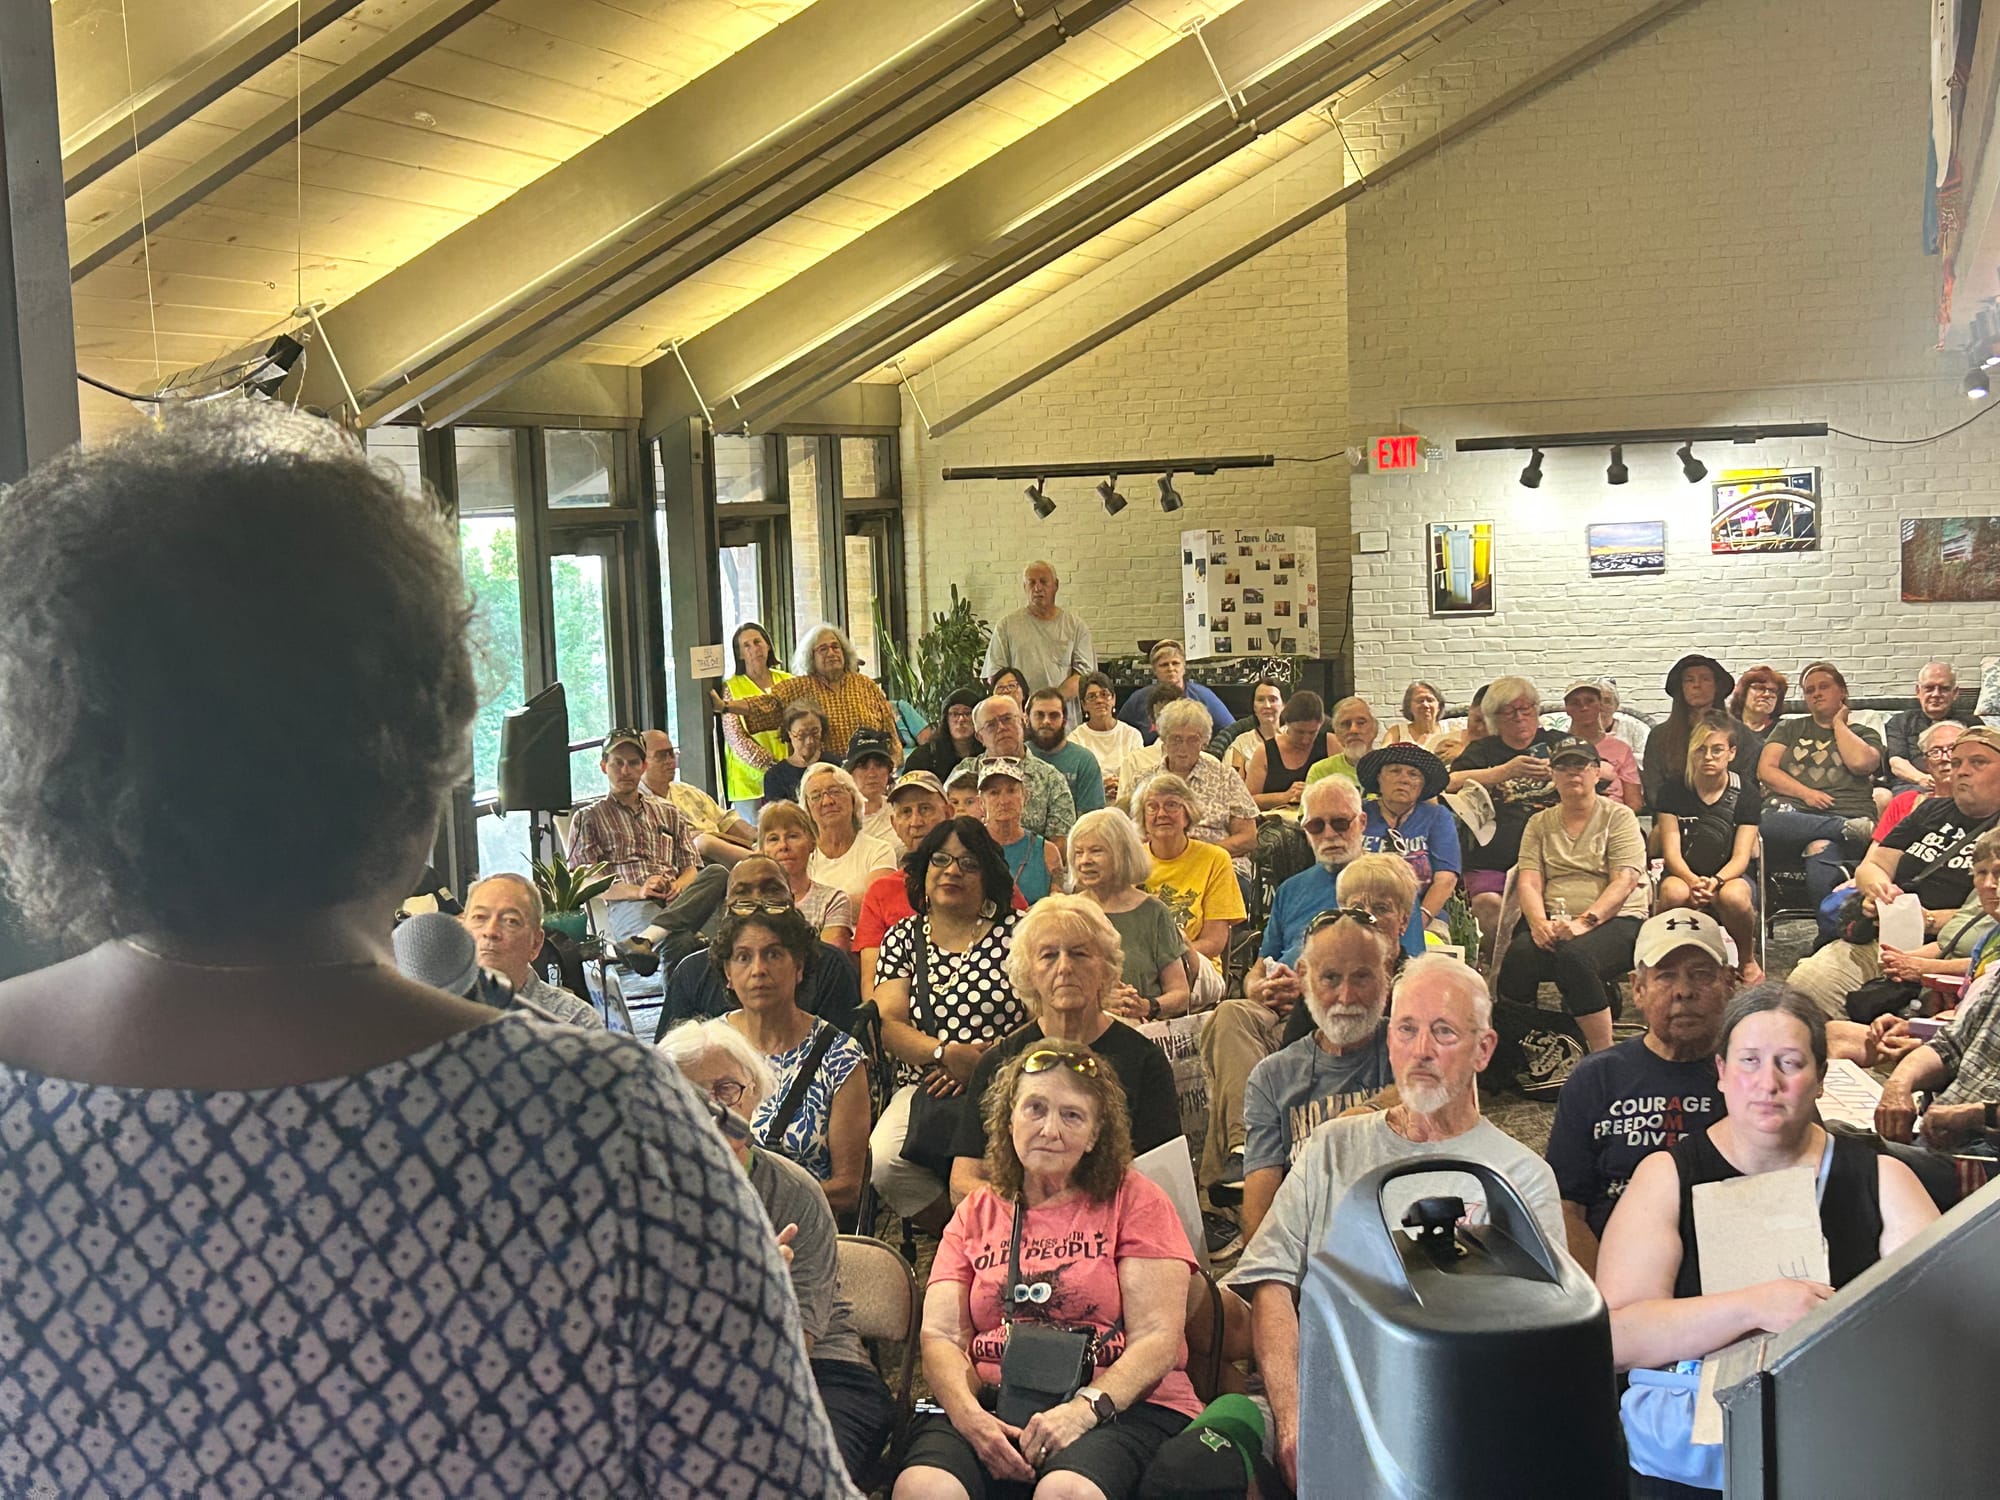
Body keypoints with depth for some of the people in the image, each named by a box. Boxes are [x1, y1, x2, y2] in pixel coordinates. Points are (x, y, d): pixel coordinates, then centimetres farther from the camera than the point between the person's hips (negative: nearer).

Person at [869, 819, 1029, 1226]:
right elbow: (889, 1026, 5)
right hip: (922, 1089, 3)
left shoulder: (1016, 931, 9)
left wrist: (983, 1063, -13)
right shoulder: (902, 938, 15)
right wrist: (948, 1053, -15)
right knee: (884, 1161, -28)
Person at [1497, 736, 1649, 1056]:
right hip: (1552, 922, 3)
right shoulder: (1539, 823, 19)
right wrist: (1539, 923, -15)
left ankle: (1604, 1056, -26)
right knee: (1519, 954, -32)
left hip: (1614, 920, -3)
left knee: (1574, 955, -36)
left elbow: (1625, 882, -6)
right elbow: (1528, 883, 7)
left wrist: (1585, 922, -22)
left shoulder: (1619, 817, 7)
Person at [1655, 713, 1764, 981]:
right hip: (1683, 874, 0)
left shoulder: (1746, 795, 0)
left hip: (1730, 876, 0)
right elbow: (1671, 852, -6)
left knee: (1733, 896, -38)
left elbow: (1741, 856, -7)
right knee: (1674, 893, -38)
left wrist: (1716, 881, -30)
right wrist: (1693, 880, -29)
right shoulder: (1673, 789, 1)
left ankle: (1748, 959, -6)